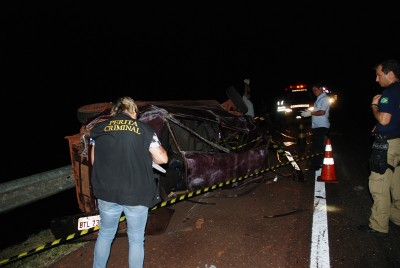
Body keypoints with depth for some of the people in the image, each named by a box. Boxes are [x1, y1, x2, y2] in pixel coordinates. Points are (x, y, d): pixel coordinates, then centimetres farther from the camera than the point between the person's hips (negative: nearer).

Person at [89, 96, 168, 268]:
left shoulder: (99, 128, 3)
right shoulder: (144, 129, -4)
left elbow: (94, 161, 9)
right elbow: (163, 158, -2)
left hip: (107, 193, 3)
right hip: (136, 194, -2)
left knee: (105, 234, 25)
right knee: (136, 239, 15)